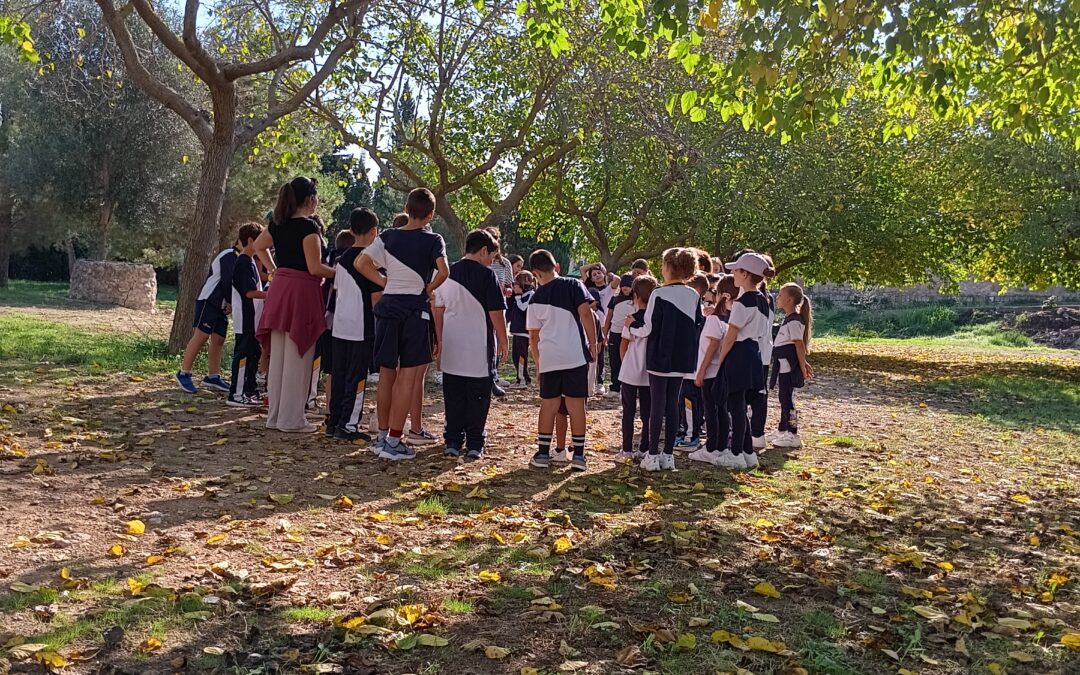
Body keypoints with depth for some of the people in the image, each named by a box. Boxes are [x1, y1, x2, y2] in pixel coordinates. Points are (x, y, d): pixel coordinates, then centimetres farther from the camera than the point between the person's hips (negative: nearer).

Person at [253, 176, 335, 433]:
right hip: (302, 291, -8)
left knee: (277, 357, 12)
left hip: (279, 287, 8)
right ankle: (291, 419, 4)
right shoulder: (308, 227, -14)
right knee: (297, 360, -1)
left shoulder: (278, 224, 10)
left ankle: (275, 415, 20)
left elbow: (259, 246, 26)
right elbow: (315, 267, -18)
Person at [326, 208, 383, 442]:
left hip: (339, 326, 7)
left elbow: (336, 292, 16)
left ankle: (333, 420, 19)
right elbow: (376, 298, -12)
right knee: (357, 377, -1)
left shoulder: (341, 259, 10)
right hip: (362, 328, -7)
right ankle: (348, 425, 0)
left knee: (338, 374, 13)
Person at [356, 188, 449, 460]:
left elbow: (360, 263, -4)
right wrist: (429, 289, 0)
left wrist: (384, 282, 5)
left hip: (388, 307, 4)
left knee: (386, 374, 13)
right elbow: (443, 271, -18)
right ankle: (394, 441, -1)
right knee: (408, 377, 0)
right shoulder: (433, 240, -3)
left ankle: (382, 436, 20)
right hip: (416, 310, -4)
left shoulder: (387, 237, 6)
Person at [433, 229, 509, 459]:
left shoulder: (447, 273, 6)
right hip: (479, 348, -4)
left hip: (452, 348, 4)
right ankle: (474, 444, 5)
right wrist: (503, 341, 2)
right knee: (477, 397, 4)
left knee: (453, 397, 11)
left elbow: (438, 310, 11)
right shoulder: (486, 274, -9)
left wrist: (440, 340, 18)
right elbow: (496, 312, -9)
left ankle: (453, 441, 13)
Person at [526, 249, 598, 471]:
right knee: (576, 405, 3)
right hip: (575, 355, -2)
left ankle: (542, 454, 14)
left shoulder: (536, 298, 10)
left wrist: (538, 362, 23)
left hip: (548, 358, 2)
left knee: (548, 405, 11)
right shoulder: (573, 285, 1)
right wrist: (593, 344, -2)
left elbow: (533, 336, 13)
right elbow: (586, 314, -10)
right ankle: (578, 455, 7)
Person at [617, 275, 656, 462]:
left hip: (630, 371, -3)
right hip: (650, 372, 3)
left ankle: (627, 450, 8)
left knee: (628, 412, 7)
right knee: (647, 412, 10)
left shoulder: (632, 317, -11)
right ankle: (644, 450, 12)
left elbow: (624, 344, -7)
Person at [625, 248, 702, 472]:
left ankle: (652, 456, 3)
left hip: (660, 357, -5)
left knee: (657, 405, 0)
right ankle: (668, 455, 12)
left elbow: (650, 329, -13)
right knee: (673, 404, 10)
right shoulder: (694, 296, 3)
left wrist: (631, 328, 4)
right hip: (682, 359, 5)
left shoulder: (659, 294, -13)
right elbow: (697, 326, 8)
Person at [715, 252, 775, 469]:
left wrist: (719, 361, -7)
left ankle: (737, 456, 3)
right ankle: (749, 454, 18)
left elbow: (731, 336, -14)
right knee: (740, 407, 15)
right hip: (754, 355, 9)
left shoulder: (743, 302, -15)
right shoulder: (763, 301, 12)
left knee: (736, 407, -2)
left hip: (738, 356, -9)